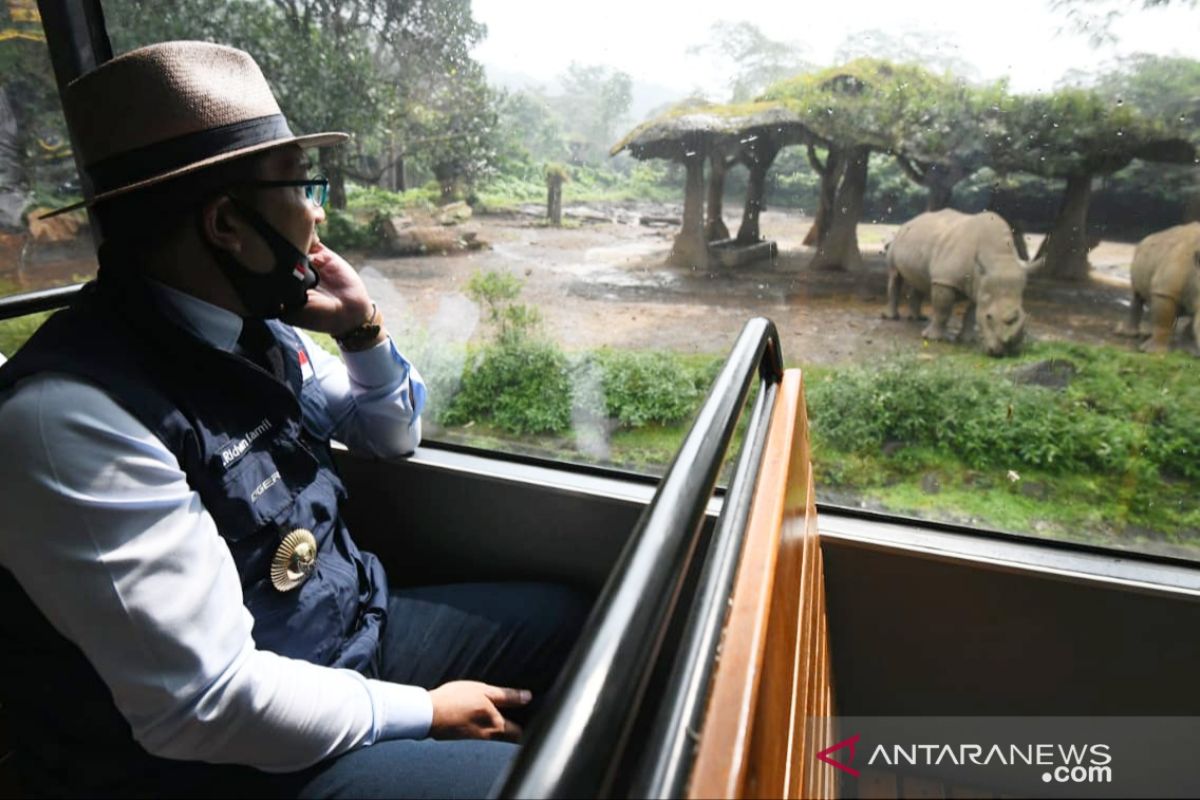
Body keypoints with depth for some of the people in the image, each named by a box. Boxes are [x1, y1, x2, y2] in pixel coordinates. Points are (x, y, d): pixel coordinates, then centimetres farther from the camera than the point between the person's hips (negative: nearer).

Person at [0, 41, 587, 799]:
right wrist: (423, 714, -15)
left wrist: (365, 329, -8)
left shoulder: (259, 328, -4)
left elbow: (394, 435, 11)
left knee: (565, 616, 9)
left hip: (354, 627, 8)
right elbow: (208, 704, -27)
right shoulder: (72, 417, -29)